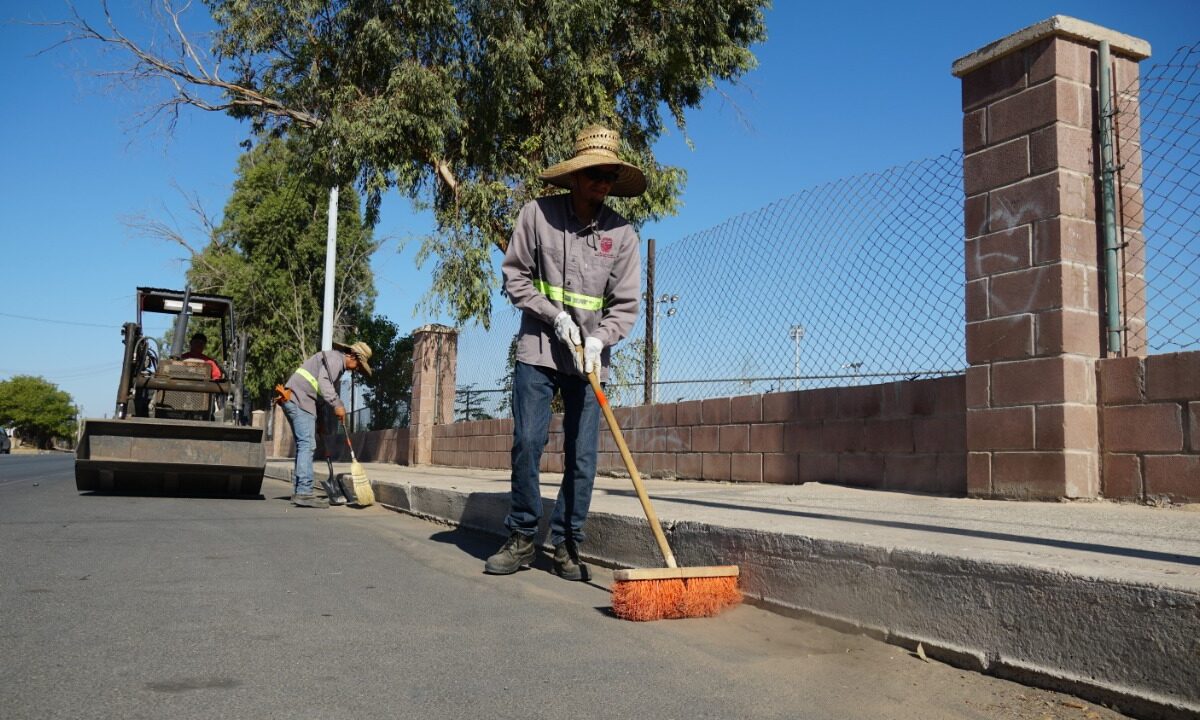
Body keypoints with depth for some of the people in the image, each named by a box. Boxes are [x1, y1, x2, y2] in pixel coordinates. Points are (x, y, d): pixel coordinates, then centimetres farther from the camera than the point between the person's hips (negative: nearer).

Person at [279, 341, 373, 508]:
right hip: (299, 400, -11)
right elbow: (323, 382, -22)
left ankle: (298, 492, 13)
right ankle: (304, 492, -19)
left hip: (293, 400, 11)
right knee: (307, 445, -15)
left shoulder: (337, 364, 25)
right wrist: (337, 405, -24)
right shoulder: (335, 358, -6)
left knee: (303, 446, 12)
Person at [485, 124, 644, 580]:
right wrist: (554, 315, -10)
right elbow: (514, 274, 1)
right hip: (538, 349, -1)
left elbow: (625, 303, 1)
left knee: (583, 455, 1)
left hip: (590, 356, 1)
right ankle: (521, 539, 12)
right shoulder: (538, 214, -3)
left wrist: (598, 338, -16)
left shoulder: (621, 232, 0)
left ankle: (566, 545, 12)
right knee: (527, 442, -3)